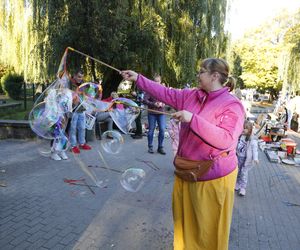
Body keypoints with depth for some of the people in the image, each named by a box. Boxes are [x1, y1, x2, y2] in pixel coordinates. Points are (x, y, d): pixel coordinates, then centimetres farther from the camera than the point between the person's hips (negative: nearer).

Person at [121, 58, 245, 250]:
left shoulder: (232, 105, -16)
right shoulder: (191, 95, 4)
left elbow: (225, 139, -28)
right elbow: (165, 93, 8)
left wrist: (193, 119, -32)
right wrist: (137, 78, 7)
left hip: (212, 177, -6)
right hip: (186, 171, 7)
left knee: (208, 229, 11)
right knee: (184, 221, 24)